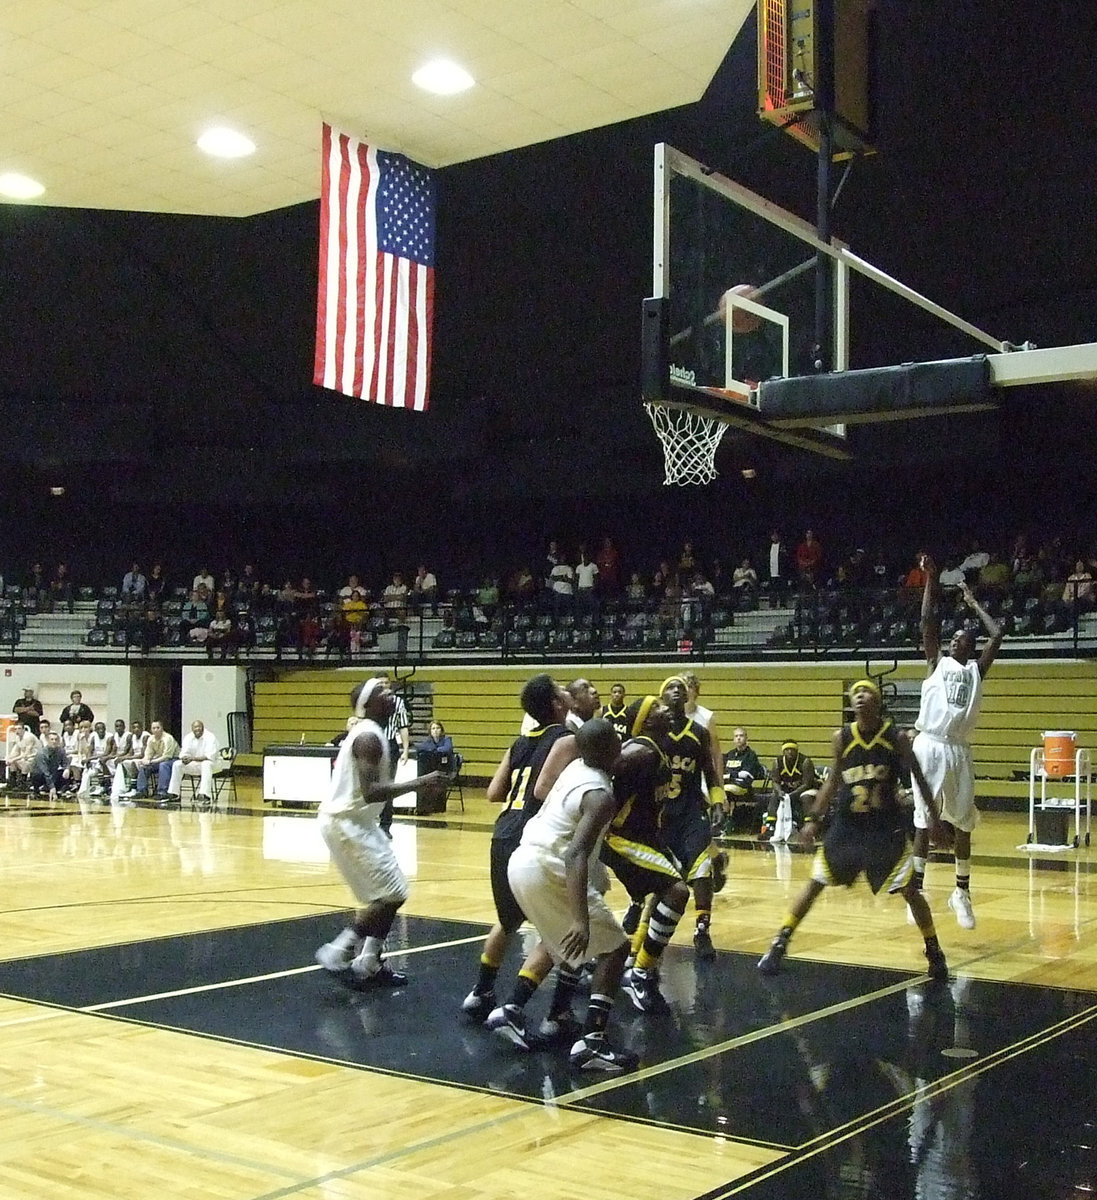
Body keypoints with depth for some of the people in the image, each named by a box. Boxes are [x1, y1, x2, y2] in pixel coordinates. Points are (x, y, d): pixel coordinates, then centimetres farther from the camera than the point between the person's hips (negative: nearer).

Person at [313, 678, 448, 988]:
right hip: (345, 823, -10)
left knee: (385, 894, 13)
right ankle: (336, 953, -5)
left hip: (356, 822, 10)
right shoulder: (369, 736, -20)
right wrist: (418, 784, -28)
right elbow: (370, 791, -29)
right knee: (390, 895, -10)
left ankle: (370, 964, 17)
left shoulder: (371, 733, 12)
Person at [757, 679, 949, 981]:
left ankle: (934, 952, 19)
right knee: (815, 883, 2)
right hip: (848, 824, 2)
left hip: (886, 827, -2)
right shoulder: (841, 738, -5)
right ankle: (779, 944, 10)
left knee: (909, 890, -2)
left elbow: (918, 778, 1)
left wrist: (933, 817, 1)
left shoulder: (897, 738, -11)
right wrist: (813, 819, 3)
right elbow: (833, 781, 6)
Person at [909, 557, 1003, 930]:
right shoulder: (937, 662, 11)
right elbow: (927, 620, 3)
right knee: (924, 822, -3)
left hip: (959, 751, 2)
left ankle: (962, 892, 20)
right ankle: (917, 890, 2)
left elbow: (997, 634, 5)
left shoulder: (976, 670, 13)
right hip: (930, 747, -2)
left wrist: (973, 604, 15)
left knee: (962, 824, 8)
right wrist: (931, 580, 3)